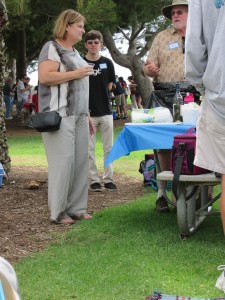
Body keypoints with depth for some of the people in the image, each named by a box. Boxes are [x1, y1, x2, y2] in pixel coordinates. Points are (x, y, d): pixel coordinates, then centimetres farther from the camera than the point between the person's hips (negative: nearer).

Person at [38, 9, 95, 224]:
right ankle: (58, 212, -4)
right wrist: (75, 74, -15)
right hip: (60, 116, -8)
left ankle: (76, 208, 11)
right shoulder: (52, 48, -5)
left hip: (78, 116, 9)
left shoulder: (74, 52, 21)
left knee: (80, 161, 5)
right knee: (63, 162, -10)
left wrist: (87, 115, 22)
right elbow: (44, 77, -19)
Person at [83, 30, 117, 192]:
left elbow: (110, 85, 13)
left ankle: (108, 179, 12)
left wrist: (100, 96, 6)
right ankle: (94, 180, 11)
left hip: (105, 111, 1)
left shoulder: (107, 63, 4)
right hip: (88, 112, -1)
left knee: (109, 148, 4)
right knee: (89, 149, 3)